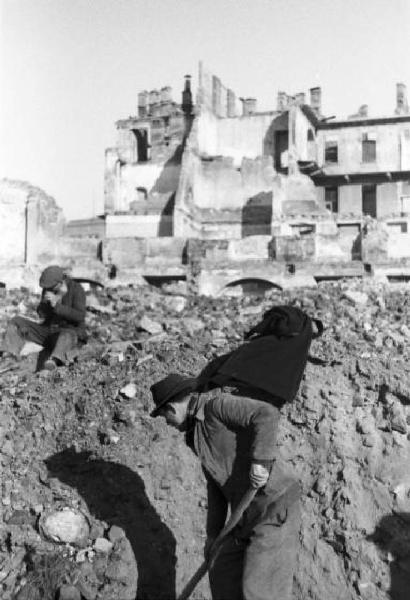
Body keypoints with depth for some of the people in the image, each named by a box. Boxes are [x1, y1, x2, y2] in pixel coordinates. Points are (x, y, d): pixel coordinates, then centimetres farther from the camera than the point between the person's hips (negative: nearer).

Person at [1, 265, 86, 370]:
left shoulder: (76, 289, -14)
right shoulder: (48, 289, 2)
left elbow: (80, 317, -24)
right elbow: (42, 314, 5)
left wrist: (56, 305, -30)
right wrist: (45, 302, -17)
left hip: (71, 332, -6)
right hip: (49, 331, 6)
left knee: (66, 335, -43)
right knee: (16, 322, -6)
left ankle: (54, 361, -71)